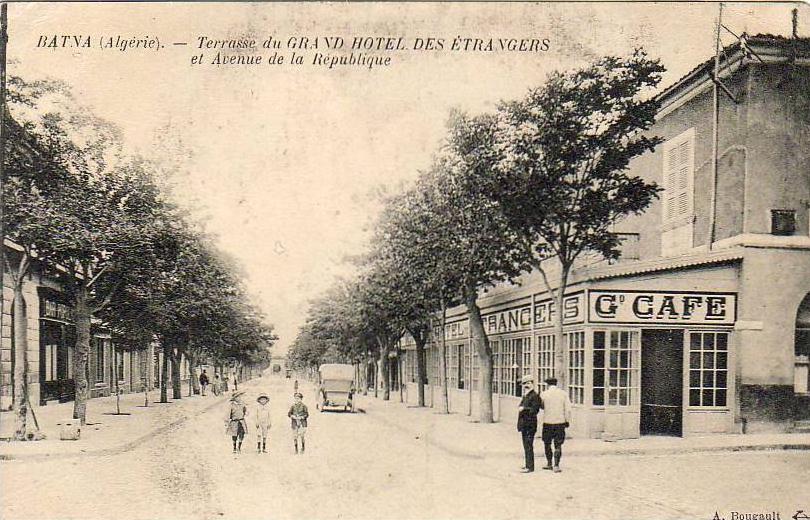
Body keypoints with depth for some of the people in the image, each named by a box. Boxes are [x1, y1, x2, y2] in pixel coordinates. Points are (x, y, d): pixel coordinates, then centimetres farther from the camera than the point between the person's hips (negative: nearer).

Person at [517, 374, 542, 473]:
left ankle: (530, 466, -7)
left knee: (529, 446, -9)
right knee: (526, 445, 16)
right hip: (524, 424, 10)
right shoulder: (526, 396, 16)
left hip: (530, 424, -10)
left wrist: (524, 408, -19)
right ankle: (528, 464, 26)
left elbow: (535, 410, -19)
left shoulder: (534, 396, -13)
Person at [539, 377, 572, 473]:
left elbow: (541, 406, 11)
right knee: (558, 445, 6)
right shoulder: (563, 393, 0)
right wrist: (567, 421, 5)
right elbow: (568, 409, -3)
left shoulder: (544, 394, -3)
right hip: (560, 422, 1)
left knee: (547, 443, 16)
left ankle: (549, 464, 23)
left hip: (548, 422, -1)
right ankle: (556, 466, -2)